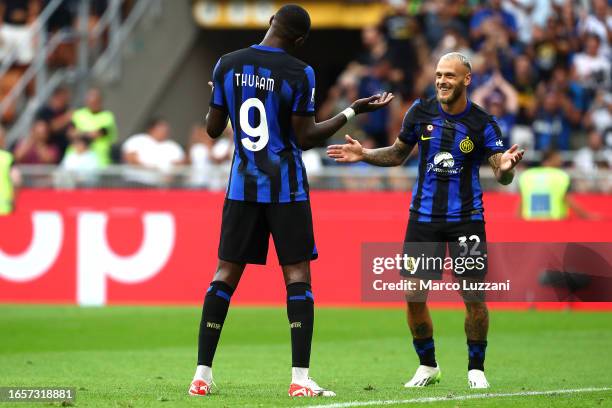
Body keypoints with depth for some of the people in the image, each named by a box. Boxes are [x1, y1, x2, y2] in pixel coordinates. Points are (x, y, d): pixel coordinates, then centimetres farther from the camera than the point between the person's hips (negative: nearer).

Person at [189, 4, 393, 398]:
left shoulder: (227, 65, 0)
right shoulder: (299, 73, -10)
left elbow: (213, 128, 7)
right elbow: (306, 137, -7)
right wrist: (353, 111, 1)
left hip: (242, 185, 3)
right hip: (286, 188, -3)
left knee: (226, 273, 8)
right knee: (297, 274, 1)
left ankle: (203, 373, 4)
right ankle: (300, 378, -7)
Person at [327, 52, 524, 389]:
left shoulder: (482, 124, -7)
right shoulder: (421, 111, 0)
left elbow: (501, 177, -10)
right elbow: (398, 154, 15)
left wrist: (506, 167, -32)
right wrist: (363, 154, 0)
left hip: (466, 218, -2)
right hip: (424, 218, 2)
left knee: (474, 297, -6)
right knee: (413, 296, -1)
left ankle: (476, 369, 12)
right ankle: (427, 367, 17)